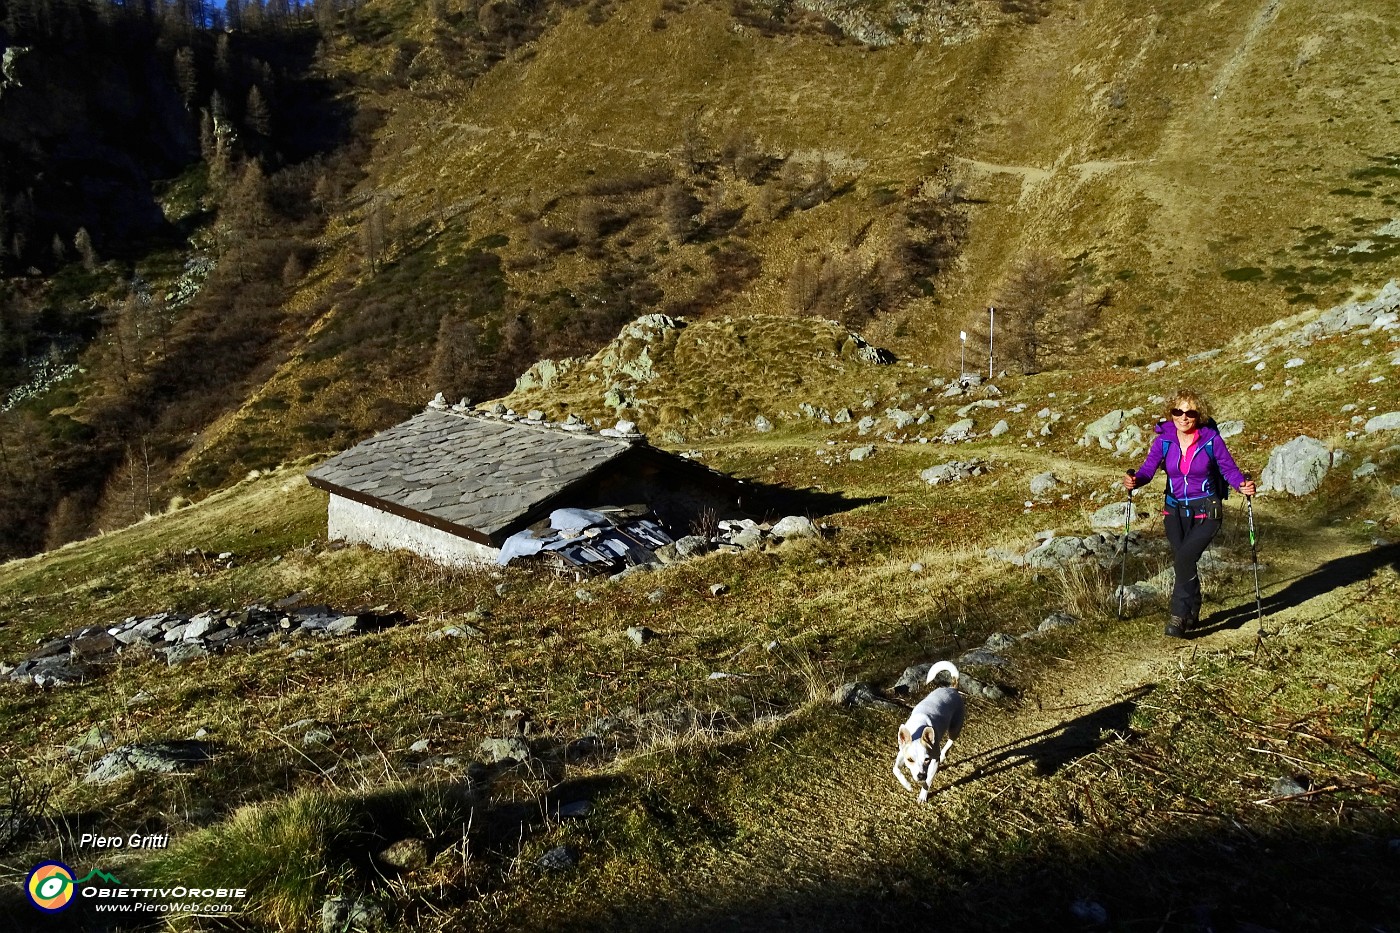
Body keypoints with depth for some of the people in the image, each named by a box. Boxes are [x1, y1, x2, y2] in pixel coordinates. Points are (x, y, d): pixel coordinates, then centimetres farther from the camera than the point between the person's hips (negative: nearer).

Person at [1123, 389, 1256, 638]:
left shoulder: (1211, 440, -9)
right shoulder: (1163, 440, -4)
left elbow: (1229, 469, -5)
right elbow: (1148, 469, -11)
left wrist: (1243, 485, -26)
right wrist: (1135, 481, -33)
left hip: (1206, 511, -3)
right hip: (1175, 510, 3)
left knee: (1186, 557, -21)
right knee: (1184, 562, 1)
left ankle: (1179, 616, -13)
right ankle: (1192, 612, 24)